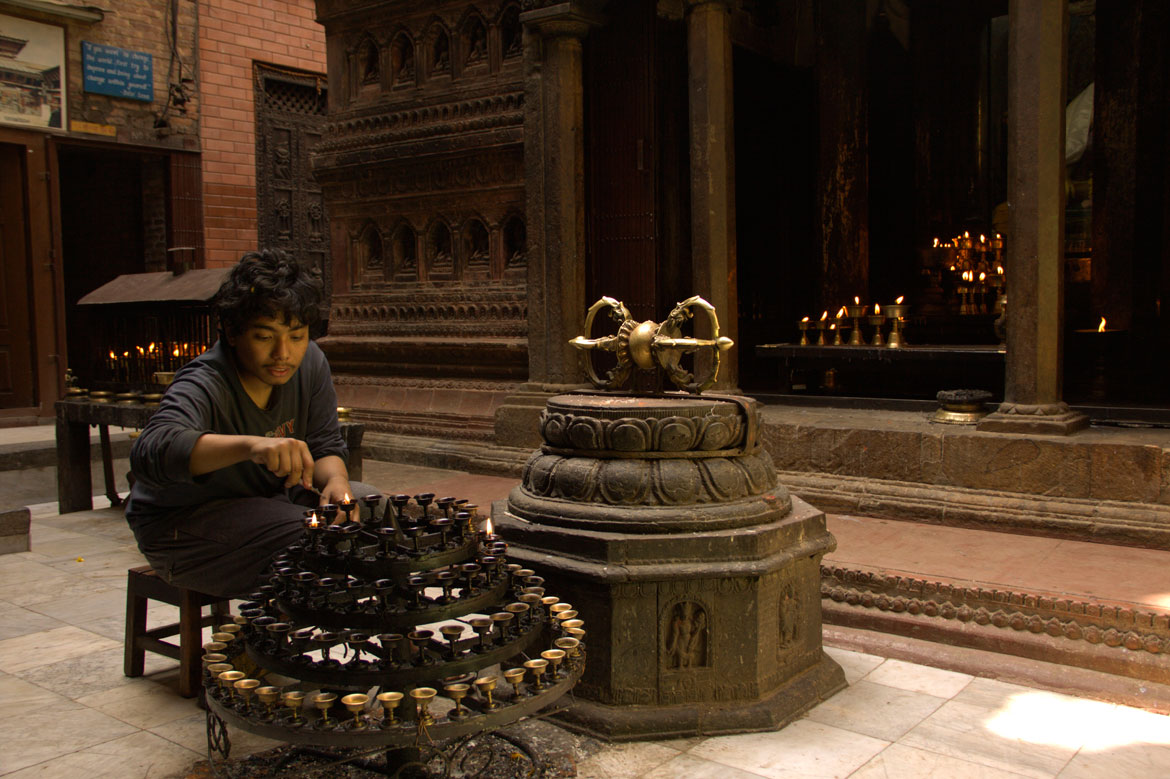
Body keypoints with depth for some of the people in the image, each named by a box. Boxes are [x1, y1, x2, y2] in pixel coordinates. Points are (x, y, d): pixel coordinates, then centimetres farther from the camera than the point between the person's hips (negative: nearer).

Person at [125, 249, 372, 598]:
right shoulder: (204, 386, -29)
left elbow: (325, 445, -1)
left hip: (268, 497, 7)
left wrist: (335, 482, -26)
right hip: (182, 527, -7)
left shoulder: (310, 363, -7)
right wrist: (251, 445, -65)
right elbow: (150, 450, -48)